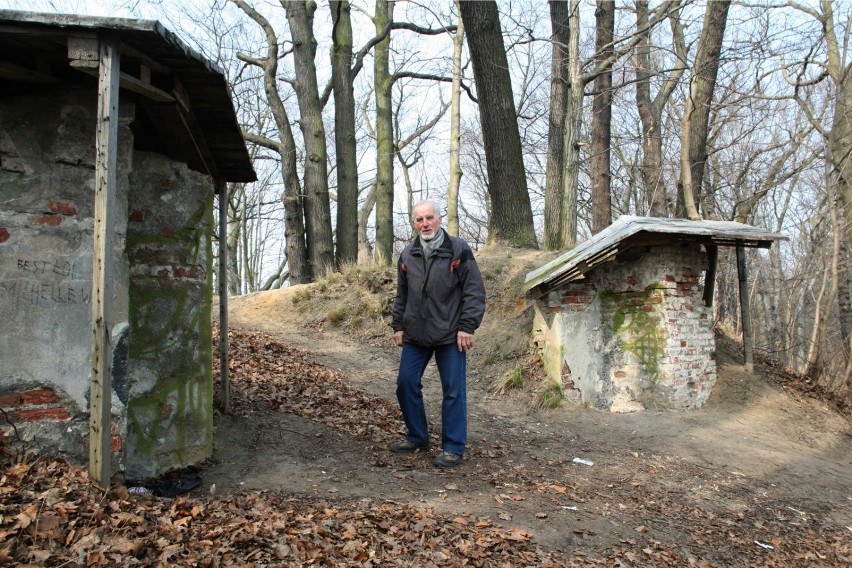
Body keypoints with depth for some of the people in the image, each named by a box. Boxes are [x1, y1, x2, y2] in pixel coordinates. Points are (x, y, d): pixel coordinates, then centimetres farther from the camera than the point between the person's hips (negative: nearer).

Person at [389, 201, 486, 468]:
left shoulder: (458, 250, -5)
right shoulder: (407, 255, 10)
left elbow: (474, 291, -7)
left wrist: (467, 327, -13)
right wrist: (398, 326, 13)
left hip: (450, 336, -5)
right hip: (415, 335, 5)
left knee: (453, 391, 0)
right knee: (406, 384, 9)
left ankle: (453, 448, 12)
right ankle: (417, 437, 27)